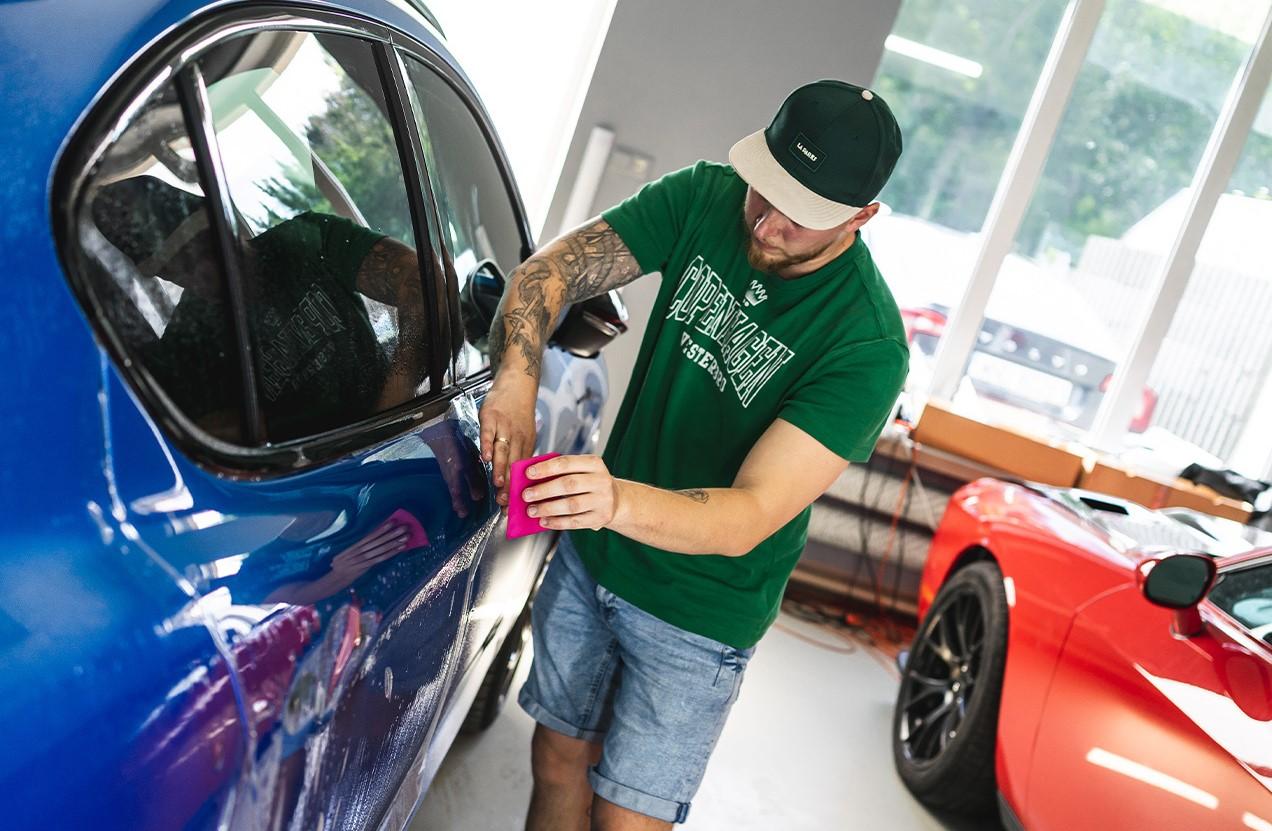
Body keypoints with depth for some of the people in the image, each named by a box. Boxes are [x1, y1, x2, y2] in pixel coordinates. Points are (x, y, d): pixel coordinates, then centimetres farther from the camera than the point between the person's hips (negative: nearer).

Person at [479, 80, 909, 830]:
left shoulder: (867, 344, -26)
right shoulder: (704, 198, -11)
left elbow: (750, 517, -31)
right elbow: (551, 269, -11)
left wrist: (620, 501, -50)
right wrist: (517, 379, -30)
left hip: (698, 615, -4)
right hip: (590, 560, 5)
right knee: (559, 763, 17)